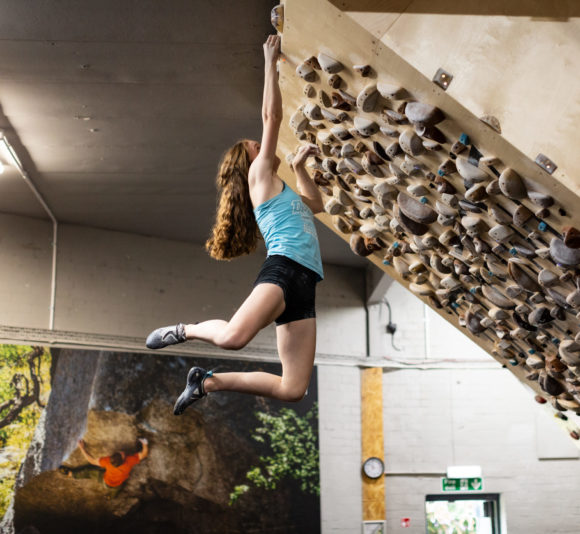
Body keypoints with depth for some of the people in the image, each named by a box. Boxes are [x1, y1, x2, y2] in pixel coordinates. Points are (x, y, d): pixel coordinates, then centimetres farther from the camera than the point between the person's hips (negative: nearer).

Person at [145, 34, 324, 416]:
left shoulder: (280, 189, 31)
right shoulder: (259, 175, 10)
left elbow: (316, 205, 49)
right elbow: (272, 116, 4)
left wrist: (300, 165, 41)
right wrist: (271, 63, 8)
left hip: (304, 286, 8)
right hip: (283, 270, -8)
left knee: (293, 390, -4)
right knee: (233, 336, -36)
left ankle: (210, 381, 8)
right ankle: (185, 331, -2)